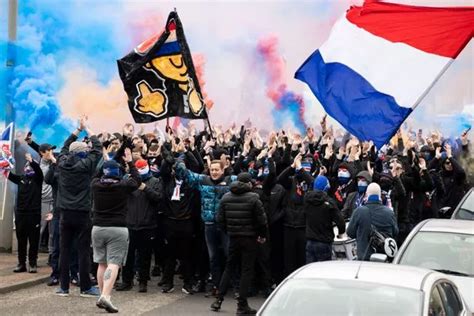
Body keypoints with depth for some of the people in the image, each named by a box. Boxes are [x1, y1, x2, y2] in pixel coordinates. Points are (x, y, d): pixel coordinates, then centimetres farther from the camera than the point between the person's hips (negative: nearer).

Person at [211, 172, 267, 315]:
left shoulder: (226, 197, 2)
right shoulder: (253, 198, -11)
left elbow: (220, 219, 3)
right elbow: (261, 219, -12)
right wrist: (262, 235, 3)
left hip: (233, 238, 4)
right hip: (249, 239, -4)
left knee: (229, 267, 17)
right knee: (246, 271, 2)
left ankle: (218, 300, 16)